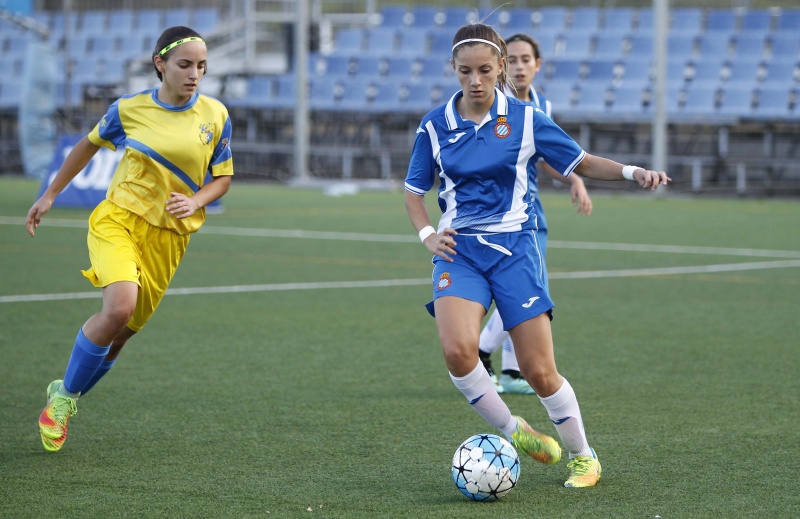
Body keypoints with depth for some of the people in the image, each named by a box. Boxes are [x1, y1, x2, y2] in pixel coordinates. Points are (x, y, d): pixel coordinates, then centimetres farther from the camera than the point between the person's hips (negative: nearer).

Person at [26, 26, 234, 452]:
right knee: (119, 308, -27)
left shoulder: (215, 116, 2)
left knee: (123, 331, 1)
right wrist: (50, 195, 19)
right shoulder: (129, 109, -2)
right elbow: (89, 145, 16)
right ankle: (65, 395, -6)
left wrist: (195, 201, -11)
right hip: (118, 220, -3)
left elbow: (222, 178, 11)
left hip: (168, 237, 3)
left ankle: (64, 398, 28)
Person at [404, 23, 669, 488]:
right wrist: (427, 234, -3)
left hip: (514, 248, -1)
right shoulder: (435, 126, 5)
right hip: (459, 251, 1)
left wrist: (632, 172, -11)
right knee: (458, 349, -26)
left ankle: (583, 455, 17)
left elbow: (582, 163, 6)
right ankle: (513, 432, -3)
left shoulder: (525, 119, 0)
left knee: (539, 370, -6)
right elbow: (415, 191, 16)